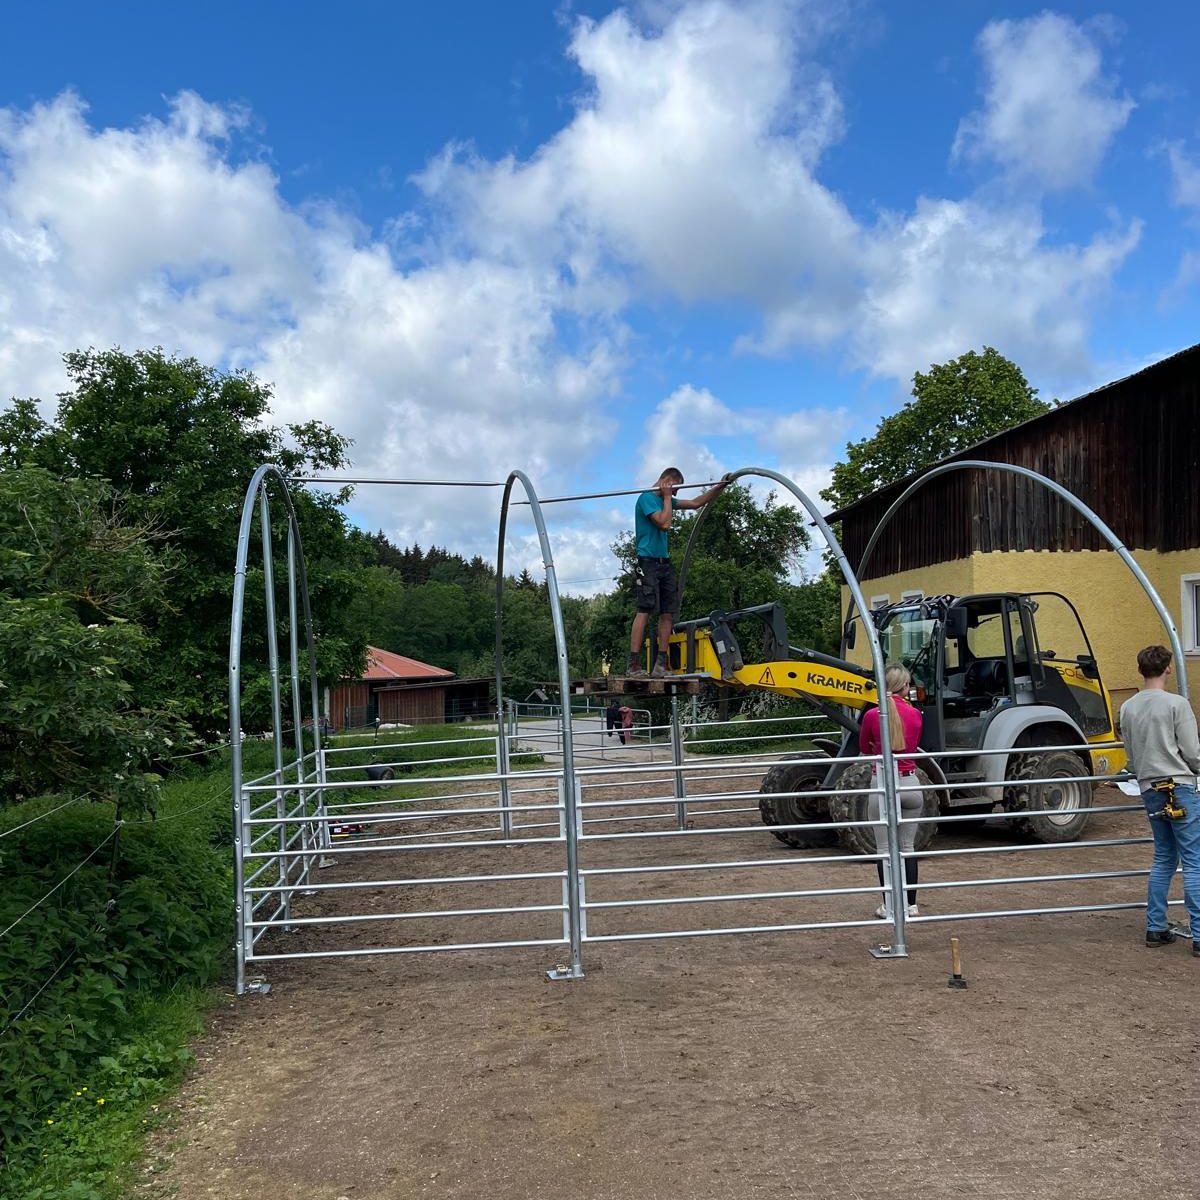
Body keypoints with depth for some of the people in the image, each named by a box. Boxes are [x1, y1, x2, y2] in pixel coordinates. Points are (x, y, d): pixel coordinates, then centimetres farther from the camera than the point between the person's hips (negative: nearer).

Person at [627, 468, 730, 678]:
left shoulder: (665, 500, 20)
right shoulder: (646, 498, -7)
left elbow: (696, 503, 26)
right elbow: (664, 523, -18)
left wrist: (720, 487, 21)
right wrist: (667, 497, -7)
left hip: (665, 563, 9)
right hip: (648, 561, -9)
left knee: (667, 613, 2)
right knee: (644, 610, -15)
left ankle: (661, 664, 4)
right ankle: (634, 665, -18)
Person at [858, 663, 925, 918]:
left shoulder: (872, 715, -10)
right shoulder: (915, 714, -4)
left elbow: (864, 748, 7)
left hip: (883, 785, -2)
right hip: (910, 784, 3)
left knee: (885, 850, 7)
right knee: (907, 848, 14)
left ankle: (889, 906, 11)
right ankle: (911, 905, 19)